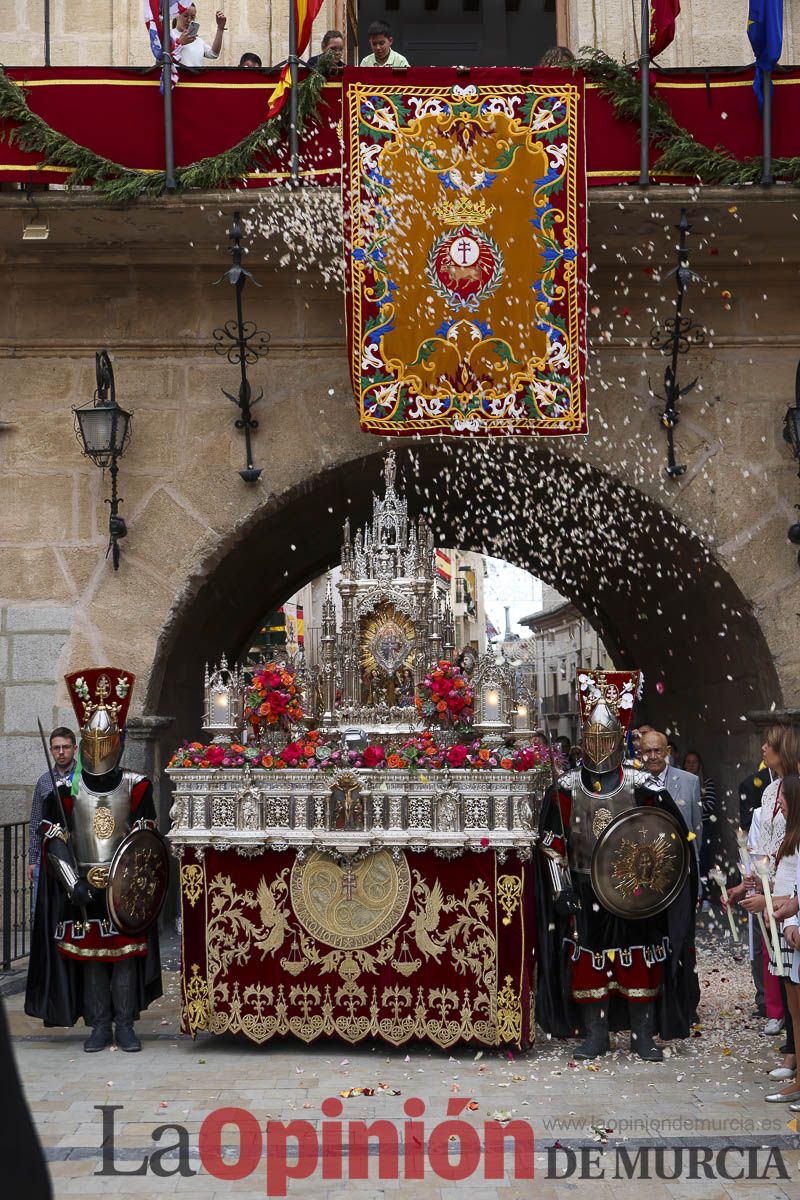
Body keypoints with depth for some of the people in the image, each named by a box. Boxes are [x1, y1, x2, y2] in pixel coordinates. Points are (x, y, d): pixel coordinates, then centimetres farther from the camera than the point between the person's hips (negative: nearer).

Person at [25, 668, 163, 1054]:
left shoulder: (136, 787, 1)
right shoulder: (65, 791, 1)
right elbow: (55, 844, -2)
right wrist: (78, 883, -12)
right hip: (82, 889, 0)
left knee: (126, 956, 2)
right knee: (90, 957, 5)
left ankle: (125, 1026, 12)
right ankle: (99, 1026, 14)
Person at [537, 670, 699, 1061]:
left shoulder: (642, 787, -3)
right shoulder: (565, 790, 1)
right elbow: (552, 843, 4)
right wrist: (561, 889, -2)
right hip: (585, 894, 1)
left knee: (640, 966, 4)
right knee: (587, 963, 5)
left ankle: (642, 1035, 15)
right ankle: (595, 1034, 17)